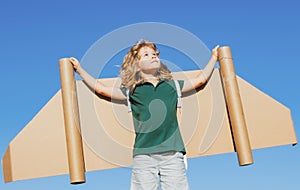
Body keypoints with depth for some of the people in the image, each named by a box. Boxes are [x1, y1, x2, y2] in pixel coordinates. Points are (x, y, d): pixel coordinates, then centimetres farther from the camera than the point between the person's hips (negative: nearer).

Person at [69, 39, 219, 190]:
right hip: (143, 154, -1)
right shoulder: (132, 91, 11)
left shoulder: (171, 85, 16)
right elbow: (101, 89, 14)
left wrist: (214, 57, 32)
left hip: (172, 153, 1)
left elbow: (200, 80, 26)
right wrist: (79, 69, 17)